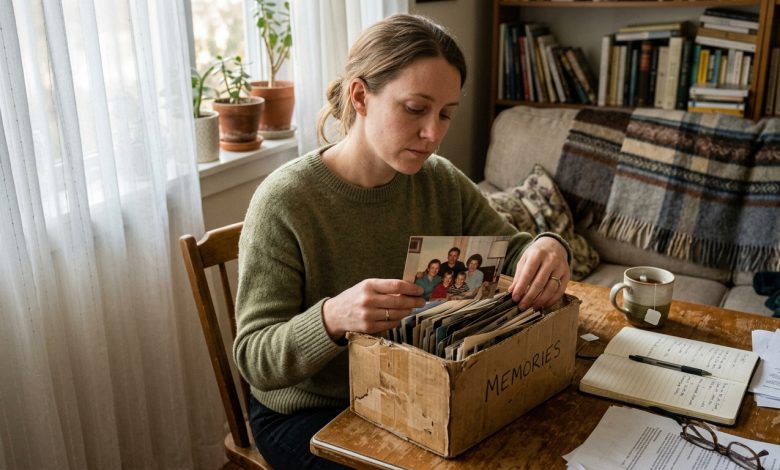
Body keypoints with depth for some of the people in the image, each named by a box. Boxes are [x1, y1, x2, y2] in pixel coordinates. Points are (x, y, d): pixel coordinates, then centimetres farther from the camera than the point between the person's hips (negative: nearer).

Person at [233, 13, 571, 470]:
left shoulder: (442, 182, -5)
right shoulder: (284, 201, -22)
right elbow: (255, 360, -21)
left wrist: (547, 248, -24)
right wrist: (332, 317, -43)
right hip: (307, 414, -5)